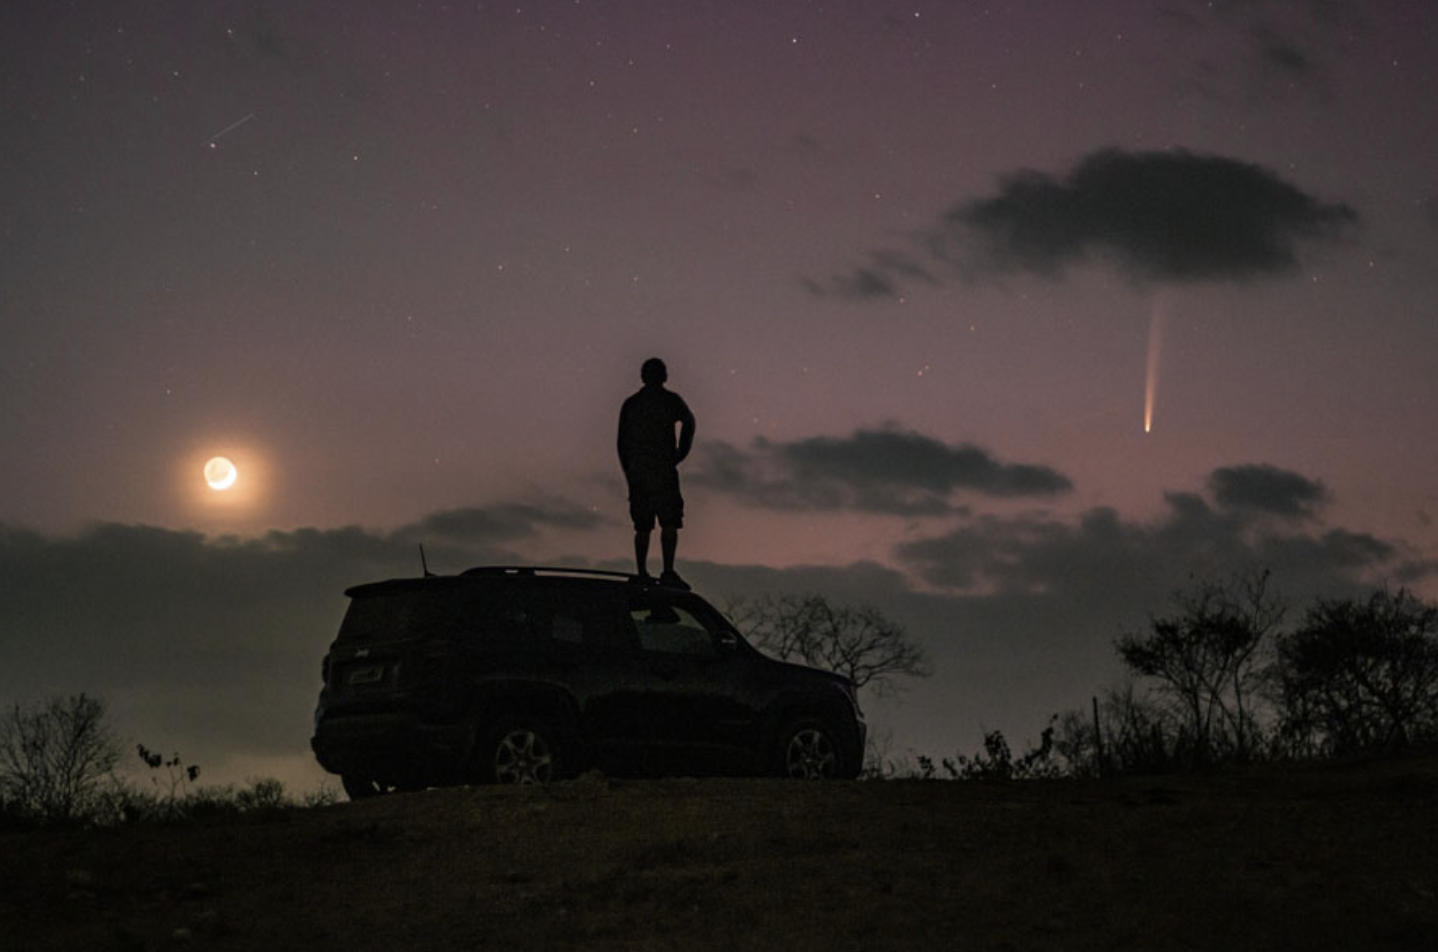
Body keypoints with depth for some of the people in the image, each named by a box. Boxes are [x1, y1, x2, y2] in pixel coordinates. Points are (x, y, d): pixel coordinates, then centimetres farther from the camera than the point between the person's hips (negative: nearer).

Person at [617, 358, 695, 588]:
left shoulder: (630, 404, 15)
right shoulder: (670, 400, 4)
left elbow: (622, 443, 13)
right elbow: (688, 423, -10)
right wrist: (680, 454, -1)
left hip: (636, 468, 4)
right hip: (662, 468, -4)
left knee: (642, 527, 7)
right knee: (669, 523, -6)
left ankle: (642, 575, 3)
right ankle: (668, 572, -18)